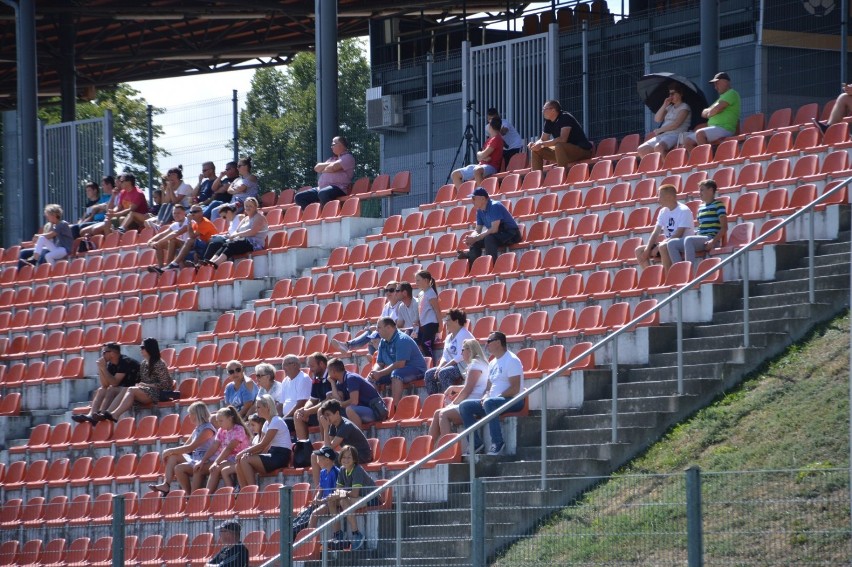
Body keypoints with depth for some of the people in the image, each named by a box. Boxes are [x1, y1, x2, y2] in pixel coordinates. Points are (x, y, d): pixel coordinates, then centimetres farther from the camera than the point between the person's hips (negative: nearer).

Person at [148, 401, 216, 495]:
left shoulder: (207, 429, -13)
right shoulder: (198, 429, 17)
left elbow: (190, 447, -19)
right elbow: (185, 447, 16)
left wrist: (171, 451, -14)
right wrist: (170, 452, 0)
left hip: (205, 462, -10)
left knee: (179, 468, -27)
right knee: (173, 456, -4)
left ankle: (190, 495, -16)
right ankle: (166, 484, -17)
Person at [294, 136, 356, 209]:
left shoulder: (347, 157, 2)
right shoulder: (332, 159, 28)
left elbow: (332, 168, -12)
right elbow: (317, 168, 18)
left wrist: (323, 169, 8)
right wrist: (328, 164, 2)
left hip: (338, 188, -9)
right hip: (321, 188, 9)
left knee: (323, 194, -43)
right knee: (299, 197, -3)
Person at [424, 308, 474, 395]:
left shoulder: (463, 334, -11)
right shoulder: (449, 337, 18)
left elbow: (460, 357, -20)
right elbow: (445, 356, 17)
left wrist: (443, 367, -19)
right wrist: (440, 367, -5)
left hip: (464, 367, -9)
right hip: (453, 366, 9)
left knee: (443, 373, -31)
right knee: (429, 374, -2)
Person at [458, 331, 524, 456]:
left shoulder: (512, 360, -9)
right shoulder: (493, 363, 19)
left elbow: (515, 389, -18)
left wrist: (488, 398, -19)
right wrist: (485, 396, 0)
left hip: (513, 401, -9)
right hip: (493, 400, 9)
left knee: (489, 403, -38)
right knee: (464, 406, -4)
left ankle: (498, 444, -36)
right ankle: (476, 444, -11)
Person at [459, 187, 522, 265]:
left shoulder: (494, 207, -22)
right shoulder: (480, 211, 4)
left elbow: (494, 229, -29)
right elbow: (477, 230, 8)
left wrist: (476, 238, -28)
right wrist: (471, 238, -15)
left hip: (511, 234, -9)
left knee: (489, 238, -34)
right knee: (475, 243, -2)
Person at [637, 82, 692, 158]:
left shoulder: (684, 107, 1)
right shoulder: (670, 107, 24)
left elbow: (676, 124, -11)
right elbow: (657, 119, 16)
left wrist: (659, 130, -3)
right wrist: (664, 105, 7)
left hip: (675, 135, -8)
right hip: (662, 135, 8)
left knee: (658, 147, -40)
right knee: (641, 150, -10)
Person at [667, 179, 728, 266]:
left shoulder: (718, 205, -1)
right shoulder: (701, 208, 21)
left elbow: (724, 227, -8)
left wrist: (713, 241, -19)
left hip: (711, 239, -8)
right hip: (700, 239, 8)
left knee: (688, 240, -36)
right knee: (671, 243, -9)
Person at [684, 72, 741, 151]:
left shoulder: (731, 94, -2)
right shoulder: (722, 96, 28)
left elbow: (717, 109, -15)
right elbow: (704, 113, 24)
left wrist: (709, 113, 5)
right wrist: (711, 112, 3)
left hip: (725, 129, -10)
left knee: (700, 133, -34)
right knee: (687, 141, 1)